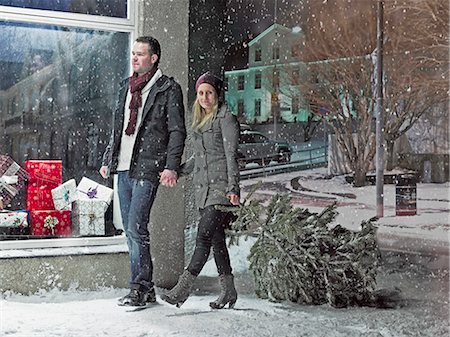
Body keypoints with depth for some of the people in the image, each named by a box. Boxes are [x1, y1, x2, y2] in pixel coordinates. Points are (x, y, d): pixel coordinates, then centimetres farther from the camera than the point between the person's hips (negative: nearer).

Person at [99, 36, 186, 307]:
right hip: (124, 167, 7)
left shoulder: (168, 89, -2)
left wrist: (171, 166, -15)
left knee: (136, 228, -13)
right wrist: (108, 160, 21)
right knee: (131, 231, 9)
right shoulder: (126, 87, 18)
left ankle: (140, 289, -4)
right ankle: (146, 289, 17)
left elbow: (177, 131, -6)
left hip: (148, 168, -7)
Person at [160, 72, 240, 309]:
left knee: (204, 236, -14)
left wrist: (232, 188, -16)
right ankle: (228, 291, 12)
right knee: (216, 240, 6)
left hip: (221, 187, -7)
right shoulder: (199, 120, 19)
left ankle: (183, 288, -17)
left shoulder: (226, 118, -4)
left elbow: (231, 155, -10)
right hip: (203, 187, 7)